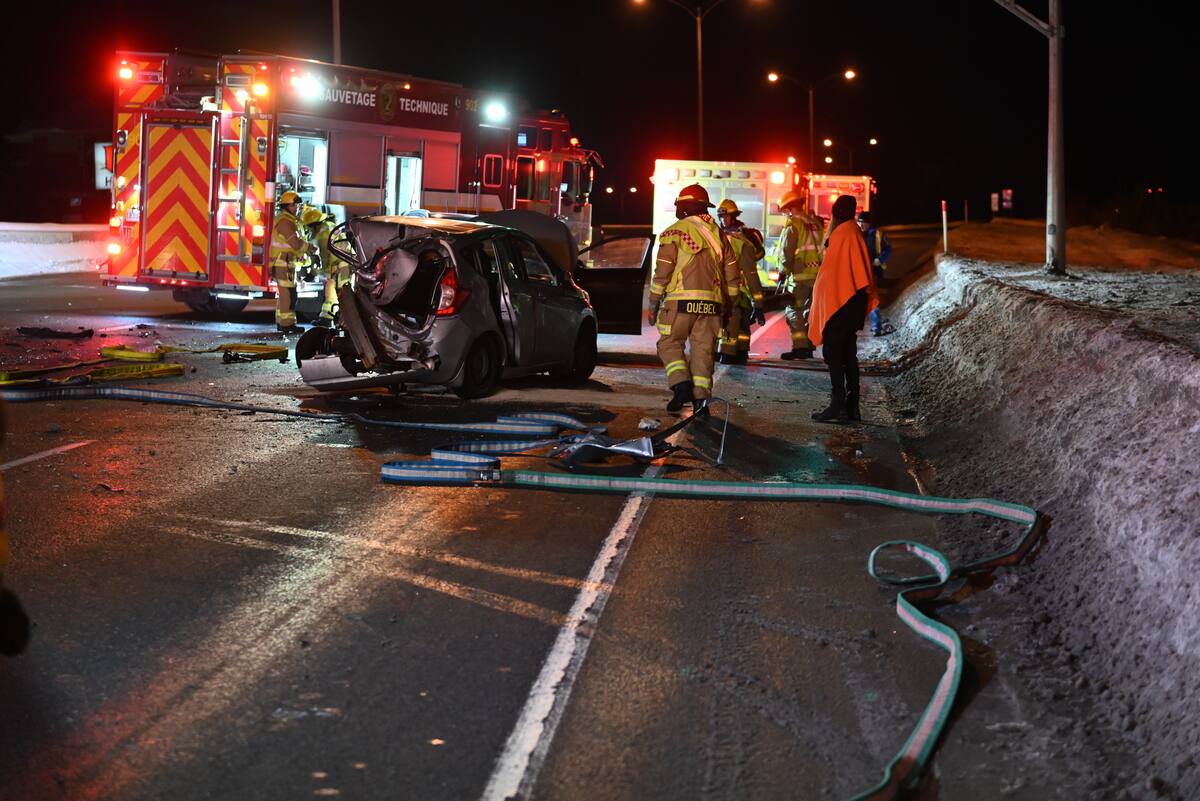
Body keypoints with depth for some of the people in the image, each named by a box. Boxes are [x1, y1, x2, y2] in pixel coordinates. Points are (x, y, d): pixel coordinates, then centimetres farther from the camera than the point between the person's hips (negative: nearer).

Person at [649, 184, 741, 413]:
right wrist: (729, 305, 23)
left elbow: (662, 272, -5)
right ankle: (701, 397, -3)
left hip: (682, 300, -4)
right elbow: (732, 274, 16)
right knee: (703, 350, 6)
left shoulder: (674, 232, 1)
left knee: (670, 345, 7)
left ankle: (681, 385, -12)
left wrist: (654, 303, 2)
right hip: (712, 303, 4)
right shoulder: (717, 234, 16)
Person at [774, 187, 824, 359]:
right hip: (818, 273, 8)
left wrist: (782, 272, 0)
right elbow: (822, 247, 17)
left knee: (793, 310, -4)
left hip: (800, 275, -7)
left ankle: (800, 346, -13)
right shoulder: (815, 223, 13)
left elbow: (787, 253, -11)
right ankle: (809, 346, 16)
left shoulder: (792, 225, -10)